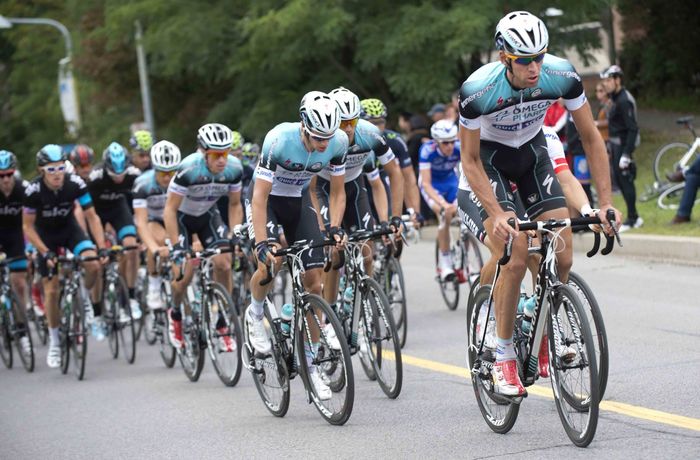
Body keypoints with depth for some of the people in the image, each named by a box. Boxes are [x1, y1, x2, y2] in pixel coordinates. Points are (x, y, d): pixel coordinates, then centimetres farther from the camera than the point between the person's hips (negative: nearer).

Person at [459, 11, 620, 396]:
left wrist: (606, 203, -20)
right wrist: (496, 215, -34)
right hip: (490, 159, -3)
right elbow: (470, 161, -22)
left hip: (533, 153, 3)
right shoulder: (478, 91, -33)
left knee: (562, 260, -9)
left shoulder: (562, 76, -26)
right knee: (515, 259, -19)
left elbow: (591, 138, -14)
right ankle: (504, 359, -6)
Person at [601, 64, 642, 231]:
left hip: (623, 144, -10)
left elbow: (632, 129, -22)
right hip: (615, 144, 10)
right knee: (619, 180, 12)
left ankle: (632, 219, 0)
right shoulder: (615, 98, 12)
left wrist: (626, 154, -25)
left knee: (625, 180, -6)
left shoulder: (624, 100, -19)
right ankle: (635, 217, 19)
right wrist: (612, 149, 20)